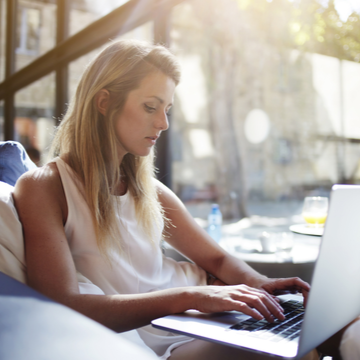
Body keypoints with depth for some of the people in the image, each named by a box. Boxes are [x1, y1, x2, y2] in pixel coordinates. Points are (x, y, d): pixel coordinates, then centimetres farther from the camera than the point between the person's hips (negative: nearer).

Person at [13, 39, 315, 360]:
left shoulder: (148, 189, 12)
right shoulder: (41, 188, -8)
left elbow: (217, 259, 15)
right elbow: (63, 307, -21)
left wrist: (259, 284, -7)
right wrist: (187, 296, -29)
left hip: (193, 324, 6)